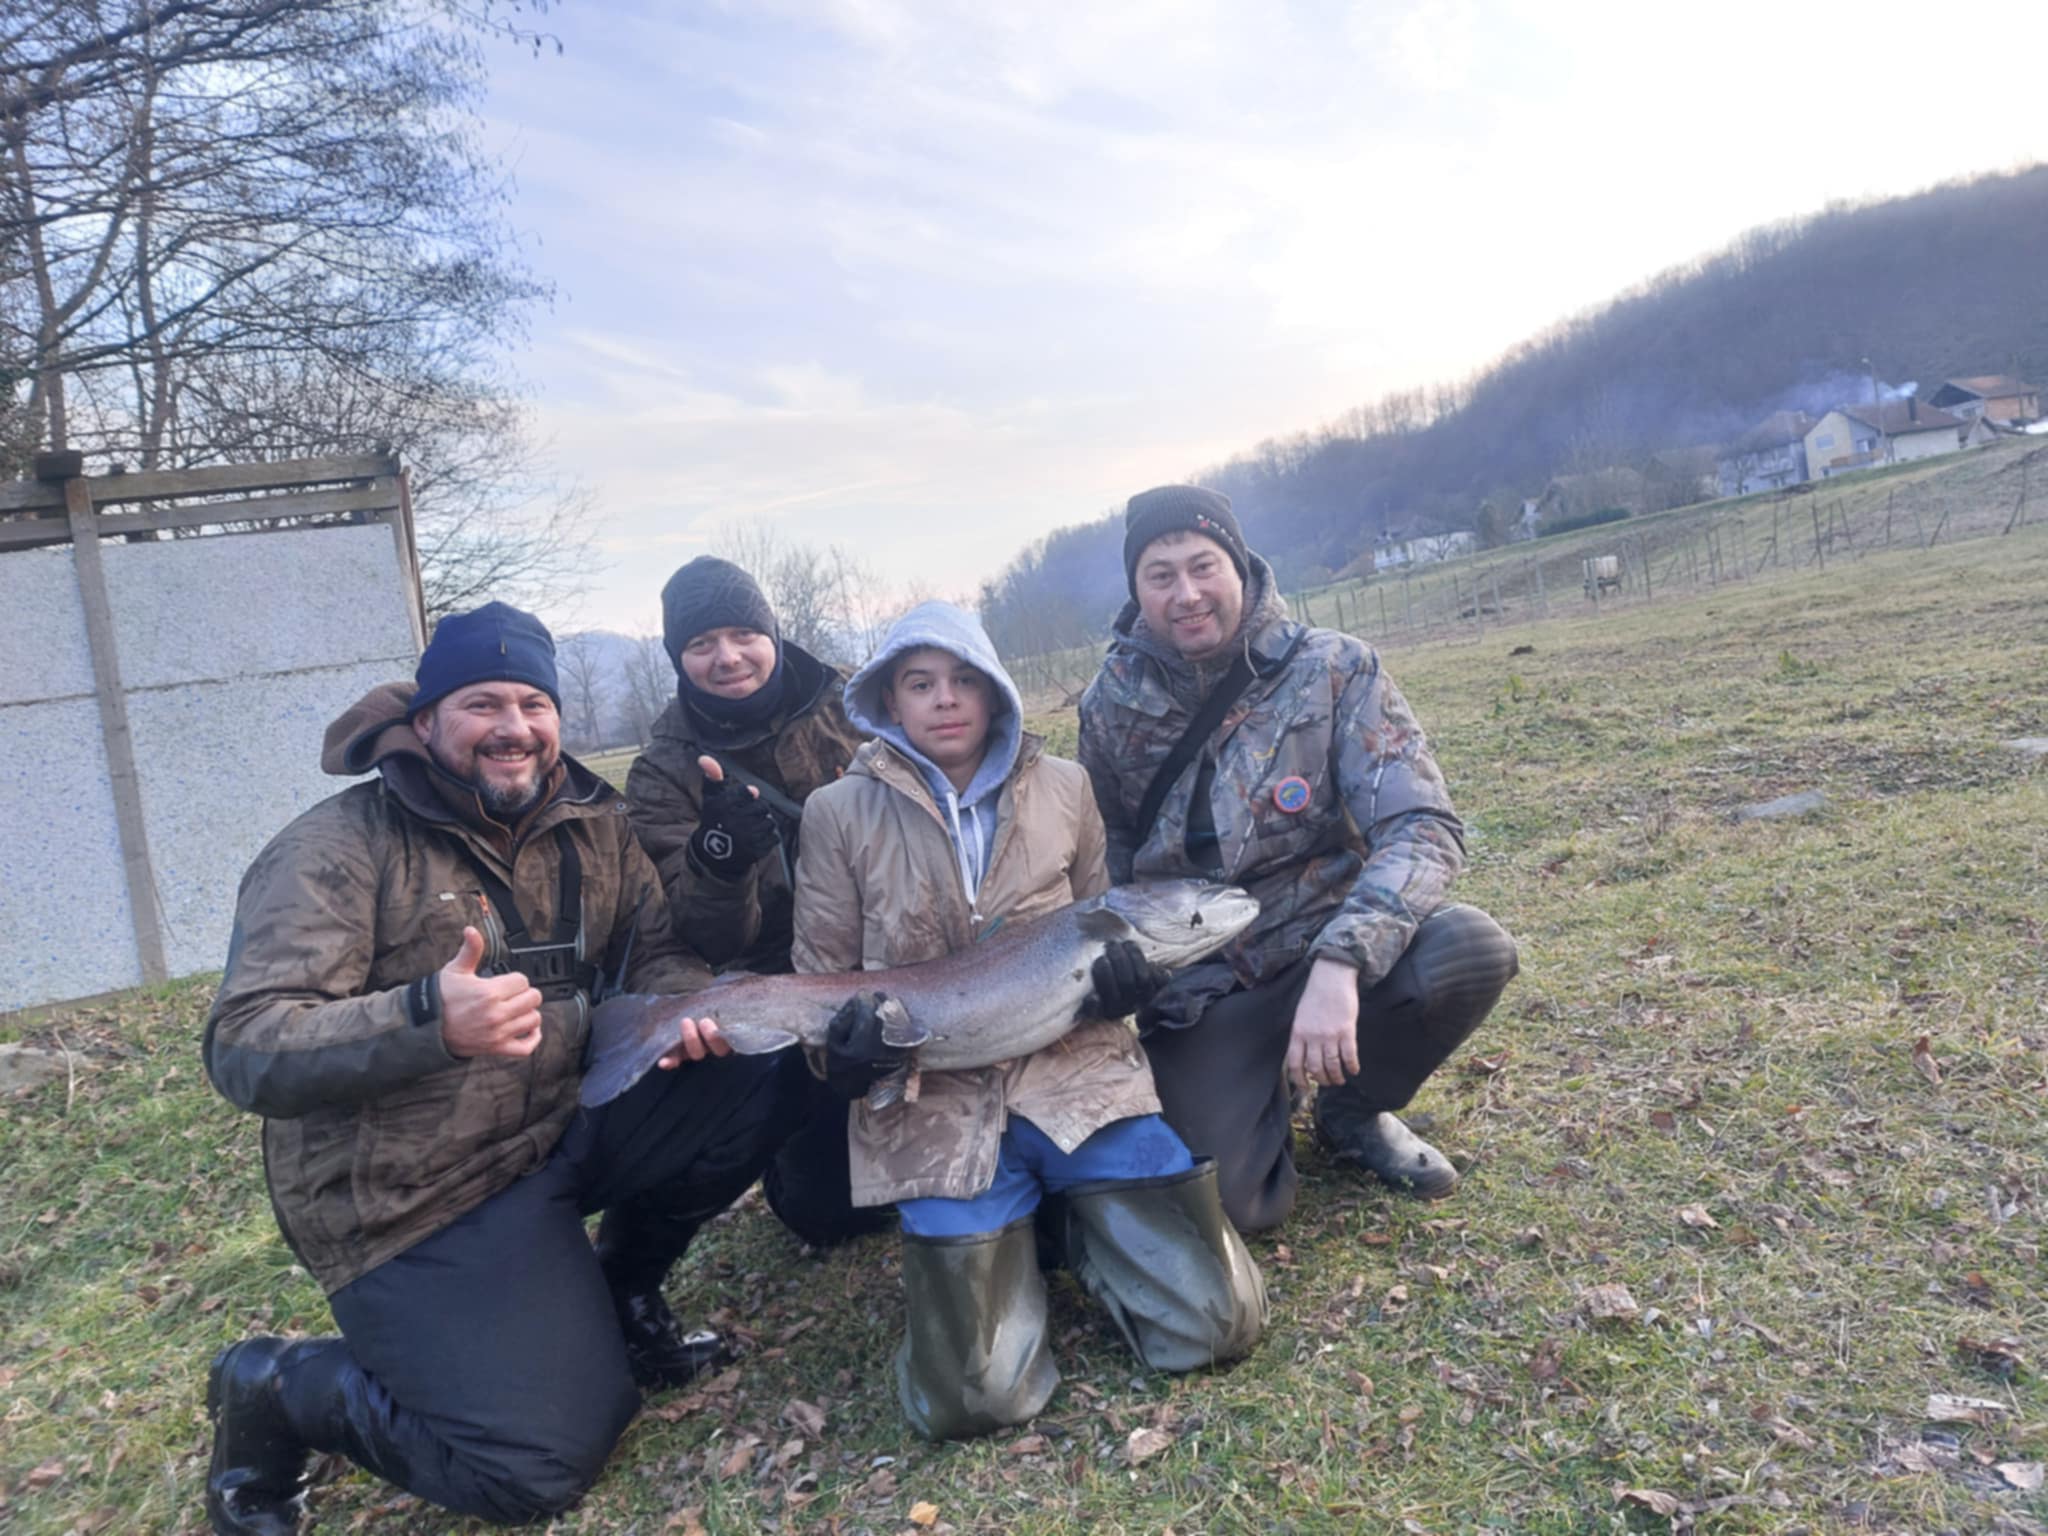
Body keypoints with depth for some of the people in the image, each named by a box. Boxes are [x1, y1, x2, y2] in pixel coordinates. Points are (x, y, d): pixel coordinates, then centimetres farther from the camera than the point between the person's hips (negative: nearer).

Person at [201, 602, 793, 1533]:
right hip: (408, 1204, -6)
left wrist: (685, 1004, -16)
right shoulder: (338, 850, -15)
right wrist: (427, 1020, -42)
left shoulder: (593, 823, 2)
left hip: (559, 1134, 6)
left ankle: (620, 1290, 12)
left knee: (750, 1081, -11)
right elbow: (243, 1051, -23)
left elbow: (653, 949, 9)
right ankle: (280, 1390, 12)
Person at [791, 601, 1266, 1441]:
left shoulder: (1064, 786, 8)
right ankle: (1006, 1235, 18)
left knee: (1213, 1324, -9)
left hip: (1078, 1070, 2)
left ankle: (1079, 1219, 19)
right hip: (933, 1102, -1)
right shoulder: (839, 812, 3)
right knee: (969, 1398, -12)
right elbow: (820, 982, 8)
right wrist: (842, 1051, -15)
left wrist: (1124, 973, -6)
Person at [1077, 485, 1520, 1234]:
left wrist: (1339, 963, -35)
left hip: (1322, 946, 0)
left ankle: (1354, 1108, 3)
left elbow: (1422, 826, -20)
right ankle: (1267, 1089, 18)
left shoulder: (1333, 669, -10)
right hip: (1200, 991, 0)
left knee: (1471, 947, -30)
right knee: (1235, 1204, -20)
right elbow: (1103, 864, 11)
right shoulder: (1111, 704, -3)